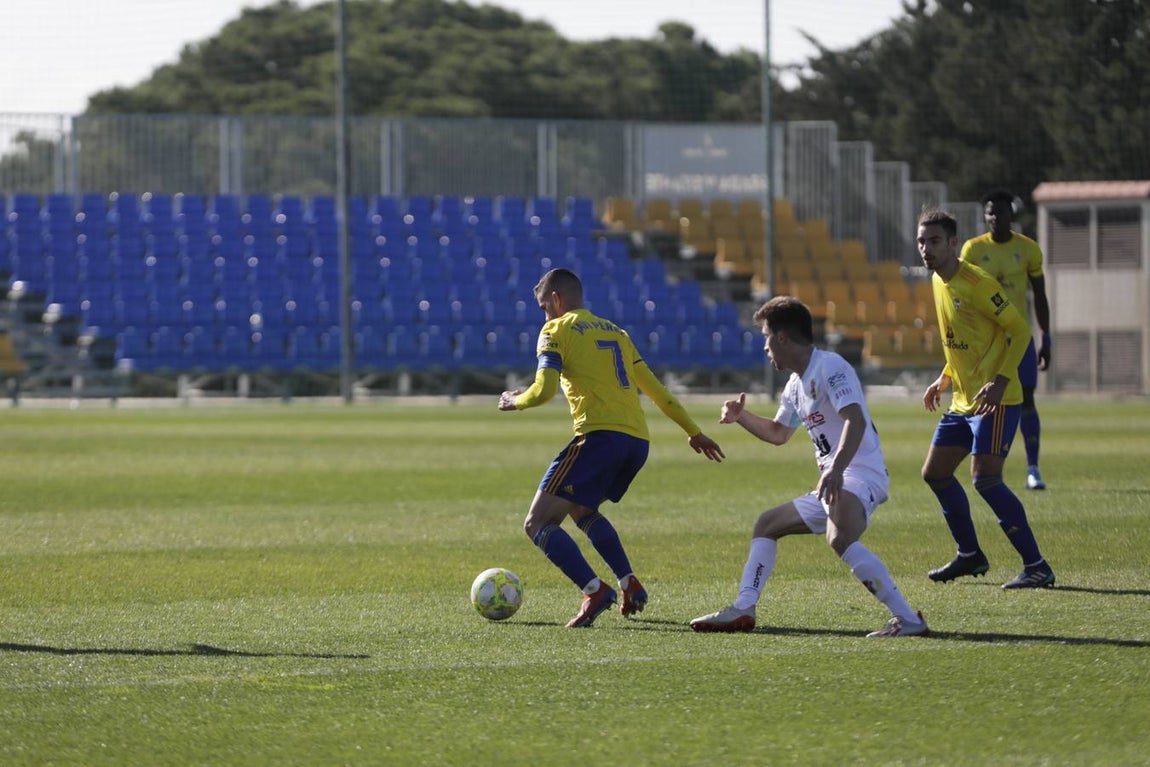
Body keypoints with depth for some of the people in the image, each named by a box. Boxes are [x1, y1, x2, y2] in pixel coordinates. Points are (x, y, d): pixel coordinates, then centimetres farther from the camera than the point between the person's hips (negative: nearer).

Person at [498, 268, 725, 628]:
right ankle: (630, 585, 16)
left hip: (599, 435, -8)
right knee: (582, 510, 31)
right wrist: (693, 432, 31)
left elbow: (543, 391, -10)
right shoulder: (615, 331, 24)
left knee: (538, 523, -5)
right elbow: (655, 389, 25)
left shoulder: (556, 331, 3)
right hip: (638, 440, 8)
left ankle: (594, 591, -25)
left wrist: (514, 401, 11)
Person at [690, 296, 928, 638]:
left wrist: (836, 469, -36)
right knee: (766, 524, 21)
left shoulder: (829, 367, -10)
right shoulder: (796, 385, 20)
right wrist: (741, 416, 28)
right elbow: (778, 433, 39)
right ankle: (742, 611, 20)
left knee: (839, 538, -37)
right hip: (833, 486, 11)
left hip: (860, 477, -11)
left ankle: (907, 619, -40)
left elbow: (855, 420, -24)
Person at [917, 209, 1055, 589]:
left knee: (985, 479, -17)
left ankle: (1036, 567, -12)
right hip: (962, 401, 10)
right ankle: (970, 555, 26)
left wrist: (1000, 381, -25)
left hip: (995, 401, -10)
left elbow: (1019, 330, -16)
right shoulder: (938, 282, 11)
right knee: (935, 473, 12)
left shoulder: (976, 283, -17)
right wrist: (945, 378, 15)